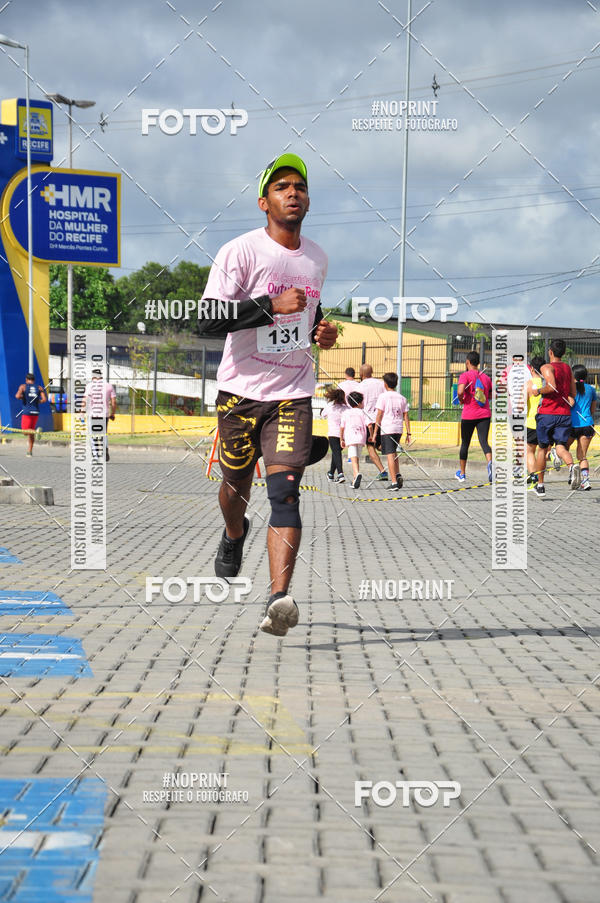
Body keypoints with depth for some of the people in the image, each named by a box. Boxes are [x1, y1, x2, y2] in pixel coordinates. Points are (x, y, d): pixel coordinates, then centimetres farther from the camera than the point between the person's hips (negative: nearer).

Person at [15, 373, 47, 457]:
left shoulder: (23, 386, -1)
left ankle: (36, 431, -34)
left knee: (25, 431, -3)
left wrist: (21, 397, 8)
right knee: (30, 432, 14)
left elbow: (18, 396, -14)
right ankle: (29, 451, 18)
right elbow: (45, 399, -3)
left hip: (27, 412, -4)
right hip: (36, 412, 4)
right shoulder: (39, 388, 6)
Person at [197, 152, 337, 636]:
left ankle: (278, 599, -25)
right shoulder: (240, 251, -9)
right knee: (237, 483, 14)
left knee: (286, 492, -14)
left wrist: (322, 330, 9)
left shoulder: (317, 258, 10)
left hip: (293, 394, 2)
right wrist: (272, 305, -25)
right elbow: (208, 321, -18)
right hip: (241, 391, -2)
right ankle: (234, 534, 51)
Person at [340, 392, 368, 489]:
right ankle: (355, 481, 19)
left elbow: (342, 427, 10)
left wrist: (341, 439, 19)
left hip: (350, 438, -2)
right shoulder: (362, 412, 8)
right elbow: (369, 425, 0)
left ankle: (357, 473, -41)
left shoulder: (346, 413, 9)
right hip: (361, 438, 2)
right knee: (357, 458, 15)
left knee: (354, 458, -15)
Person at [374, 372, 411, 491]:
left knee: (390, 455, -6)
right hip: (398, 429, 5)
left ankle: (394, 482, -11)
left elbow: (379, 415, -6)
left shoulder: (383, 397, -4)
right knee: (394, 453, 22)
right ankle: (398, 475, 5)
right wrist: (408, 433, 10)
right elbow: (406, 417, 8)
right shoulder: (402, 398, 10)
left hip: (386, 429, -5)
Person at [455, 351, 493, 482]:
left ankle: (462, 473, 25)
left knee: (465, 444, 13)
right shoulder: (485, 377, 11)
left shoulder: (465, 376, -5)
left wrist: (461, 400, -3)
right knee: (484, 441, -8)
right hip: (485, 414, 3)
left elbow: (460, 391, -22)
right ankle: (490, 462, -39)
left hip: (468, 415, -3)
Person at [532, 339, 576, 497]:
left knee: (542, 448, 11)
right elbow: (573, 393, 19)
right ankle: (572, 466, -37)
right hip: (564, 414, 4)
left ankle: (540, 485, 20)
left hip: (546, 414, -4)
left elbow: (552, 387, -24)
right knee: (561, 447, -2)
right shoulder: (568, 368, 14)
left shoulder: (547, 368, -8)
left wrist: (539, 391, -10)